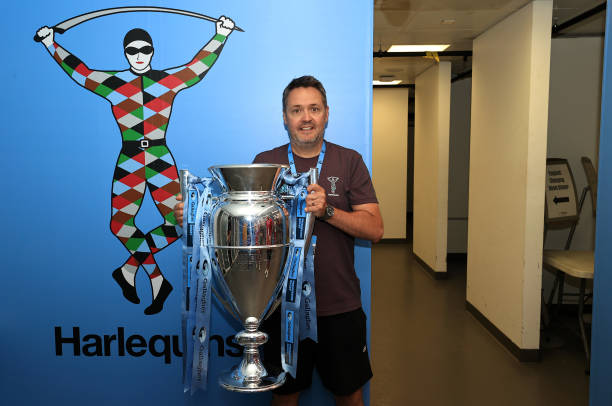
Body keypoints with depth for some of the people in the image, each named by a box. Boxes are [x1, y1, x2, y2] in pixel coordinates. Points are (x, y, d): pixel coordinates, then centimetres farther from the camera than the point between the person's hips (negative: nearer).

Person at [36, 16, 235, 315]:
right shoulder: (112, 83, 6)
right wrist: (51, 45, 20)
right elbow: (78, 70, 18)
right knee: (120, 224, -8)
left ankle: (129, 270, 10)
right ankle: (158, 281, 8)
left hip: (161, 160, 0)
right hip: (129, 162, 0)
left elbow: (199, 65, 13)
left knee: (177, 222, -9)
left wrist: (221, 35, 12)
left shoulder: (169, 80, 6)